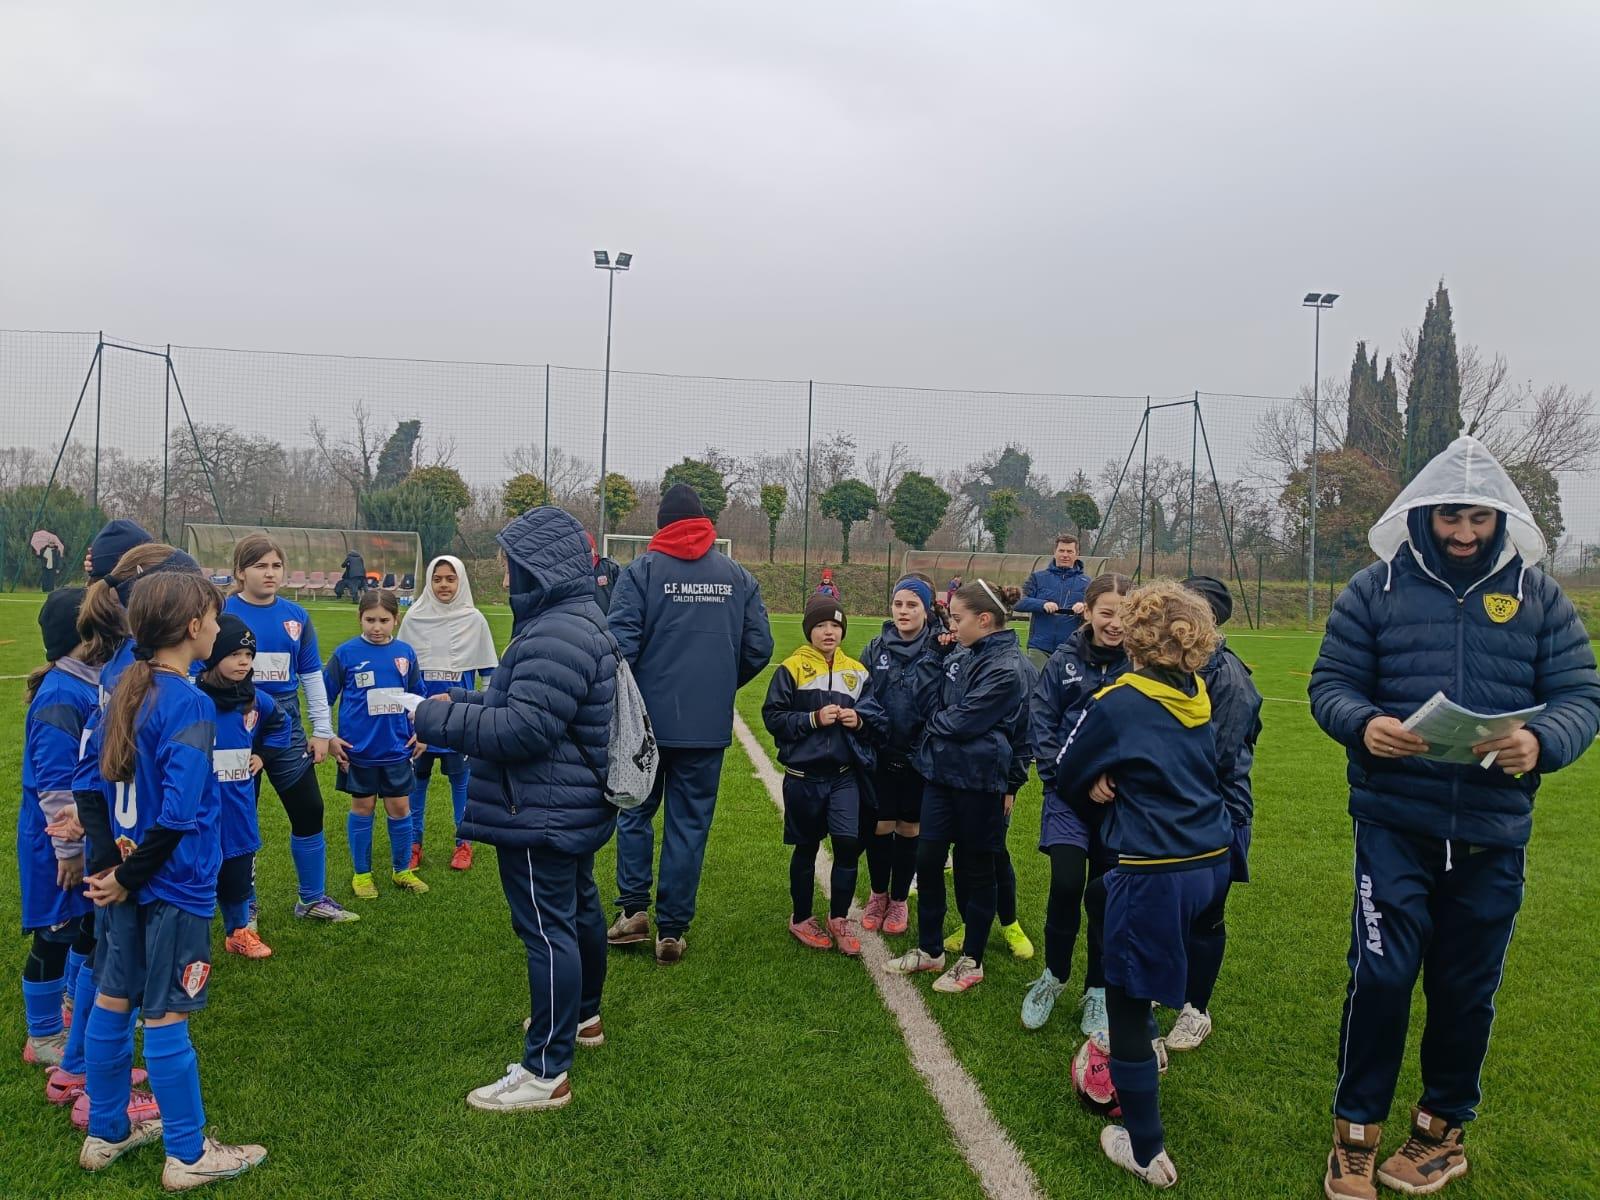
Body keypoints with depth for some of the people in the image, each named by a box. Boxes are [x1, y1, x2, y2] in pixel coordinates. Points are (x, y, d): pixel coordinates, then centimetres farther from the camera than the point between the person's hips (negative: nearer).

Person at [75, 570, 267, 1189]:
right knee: (166, 1015, 2)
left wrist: (113, 850, -1)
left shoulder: (124, 691, 4)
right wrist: (129, 877, -14)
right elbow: (177, 814, -26)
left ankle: (106, 1133, 34)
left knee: (113, 999, 18)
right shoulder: (190, 706, -21)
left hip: (127, 879, 8)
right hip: (174, 884, -8)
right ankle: (188, 1156, 17)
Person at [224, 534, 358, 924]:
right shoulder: (224, 613, -8)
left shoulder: (296, 616, 3)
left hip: (286, 728, 4)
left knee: (310, 812, 7)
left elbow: (312, 675, 9)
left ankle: (312, 899, 24)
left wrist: (322, 729, 7)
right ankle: (244, 907, 24)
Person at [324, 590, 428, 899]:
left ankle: (402, 870, 25)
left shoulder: (405, 653, 0)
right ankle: (361, 874, 24)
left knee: (400, 807, 8)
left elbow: (417, 696, 13)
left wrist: (422, 733, 6)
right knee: (362, 807, 10)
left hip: (397, 748, 2)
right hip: (359, 749, -2)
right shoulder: (346, 653, -8)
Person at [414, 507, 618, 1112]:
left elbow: (524, 727, -28)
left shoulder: (556, 636, -25)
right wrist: (464, 701, 5)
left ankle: (546, 1072, 4)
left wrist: (440, 720, -17)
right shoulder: (580, 620, 11)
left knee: (547, 929, -5)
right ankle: (583, 1017, 44)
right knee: (579, 908, 24)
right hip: (575, 804, 12)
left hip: (542, 813, -11)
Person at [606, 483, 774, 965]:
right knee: (689, 824, 10)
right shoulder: (739, 577, 4)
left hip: (647, 720, -2)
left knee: (635, 812, 18)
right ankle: (672, 930, 14)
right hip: (710, 726, 2)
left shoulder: (640, 571, -6)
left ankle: (634, 908, 11)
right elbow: (759, 649, 4)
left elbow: (620, 643, -13)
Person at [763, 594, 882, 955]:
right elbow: (773, 718, -8)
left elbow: (877, 722, 9)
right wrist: (813, 719, -17)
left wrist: (859, 721, -11)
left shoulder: (857, 672, 6)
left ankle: (839, 919, 13)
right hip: (804, 776, -2)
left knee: (848, 844, -7)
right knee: (806, 848, 10)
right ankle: (801, 919, 28)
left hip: (844, 775, 2)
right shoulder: (791, 669, -5)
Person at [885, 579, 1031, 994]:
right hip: (941, 772, 7)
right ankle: (929, 949, 27)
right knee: (928, 860, 11)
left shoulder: (1007, 669, -17)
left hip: (979, 781, -7)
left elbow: (964, 721, -19)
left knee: (975, 869, 7)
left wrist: (933, 722, -3)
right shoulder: (960, 658, 7)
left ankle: (972, 960, 23)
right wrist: (937, 725, -2)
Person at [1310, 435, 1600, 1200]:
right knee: (1381, 975, -4)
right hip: (1394, 825, -2)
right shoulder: (1377, 588, 0)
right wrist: (1364, 725, -22)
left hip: (1494, 834, 2)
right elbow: (1330, 683, 0)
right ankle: (1356, 1135, 17)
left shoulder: (1538, 596, 4)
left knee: (1466, 988, 13)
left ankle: (1442, 1130, 34)